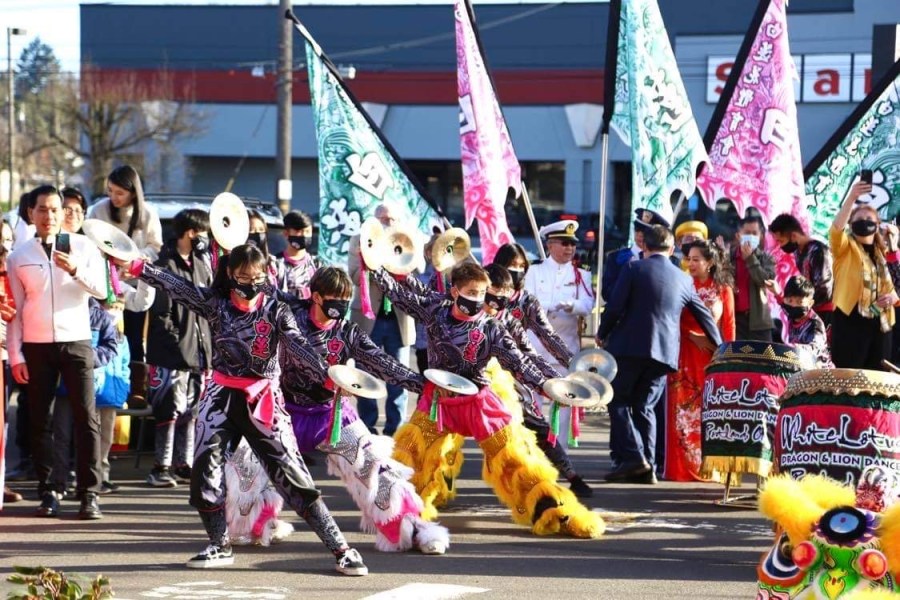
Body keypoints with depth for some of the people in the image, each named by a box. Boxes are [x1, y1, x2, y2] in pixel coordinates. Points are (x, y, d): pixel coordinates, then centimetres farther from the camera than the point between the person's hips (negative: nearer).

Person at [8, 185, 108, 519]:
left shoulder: (83, 247, 4)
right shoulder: (18, 257, 6)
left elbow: (101, 290, -3)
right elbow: (15, 310, 6)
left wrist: (76, 270, -20)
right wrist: (15, 356, 0)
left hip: (76, 341, -1)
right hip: (35, 346, 1)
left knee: (86, 418, -7)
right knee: (40, 421, 3)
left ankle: (89, 494, -6)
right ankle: (47, 492, 10)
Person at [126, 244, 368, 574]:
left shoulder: (276, 310, -3)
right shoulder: (215, 303, 4)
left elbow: (298, 346, -16)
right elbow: (175, 285, -3)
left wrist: (325, 375, -32)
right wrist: (138, 267, -13)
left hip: (262, 401, -3)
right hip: (222, 398, 3)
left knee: (292, 474, -7)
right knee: (205, 471, 0)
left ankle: (340, 549, -6)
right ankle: (220, 547, 19)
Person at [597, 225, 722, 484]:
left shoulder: (634, 269, -2)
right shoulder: (683, 279, 11)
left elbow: (615, 307, -8)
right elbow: (704, 316, 20)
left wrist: (602, 334, 9)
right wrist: (719, 347, 32)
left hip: (630, 346, -4)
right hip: (665, 353, 4)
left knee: (618, 401, 4)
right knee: (645, 407, 11)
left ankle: (632, 458, -10)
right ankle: (647, 467, 4)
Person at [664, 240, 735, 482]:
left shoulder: (723, 290, 7)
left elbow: (729, 326, 7)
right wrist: (694, 337, -10)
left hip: (713, 356, 0)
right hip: (685, 355, 0)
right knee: (684, 409, -5)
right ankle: (682, 466, -3)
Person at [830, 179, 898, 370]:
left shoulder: (884, 253, 19)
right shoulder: (845, 249, 3)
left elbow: (892, 287, 25)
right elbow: (836, 228, -18)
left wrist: (893, 296, 0)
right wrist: (851, 198, -29)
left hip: (880, 323, 5)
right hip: (850, 320, -5)